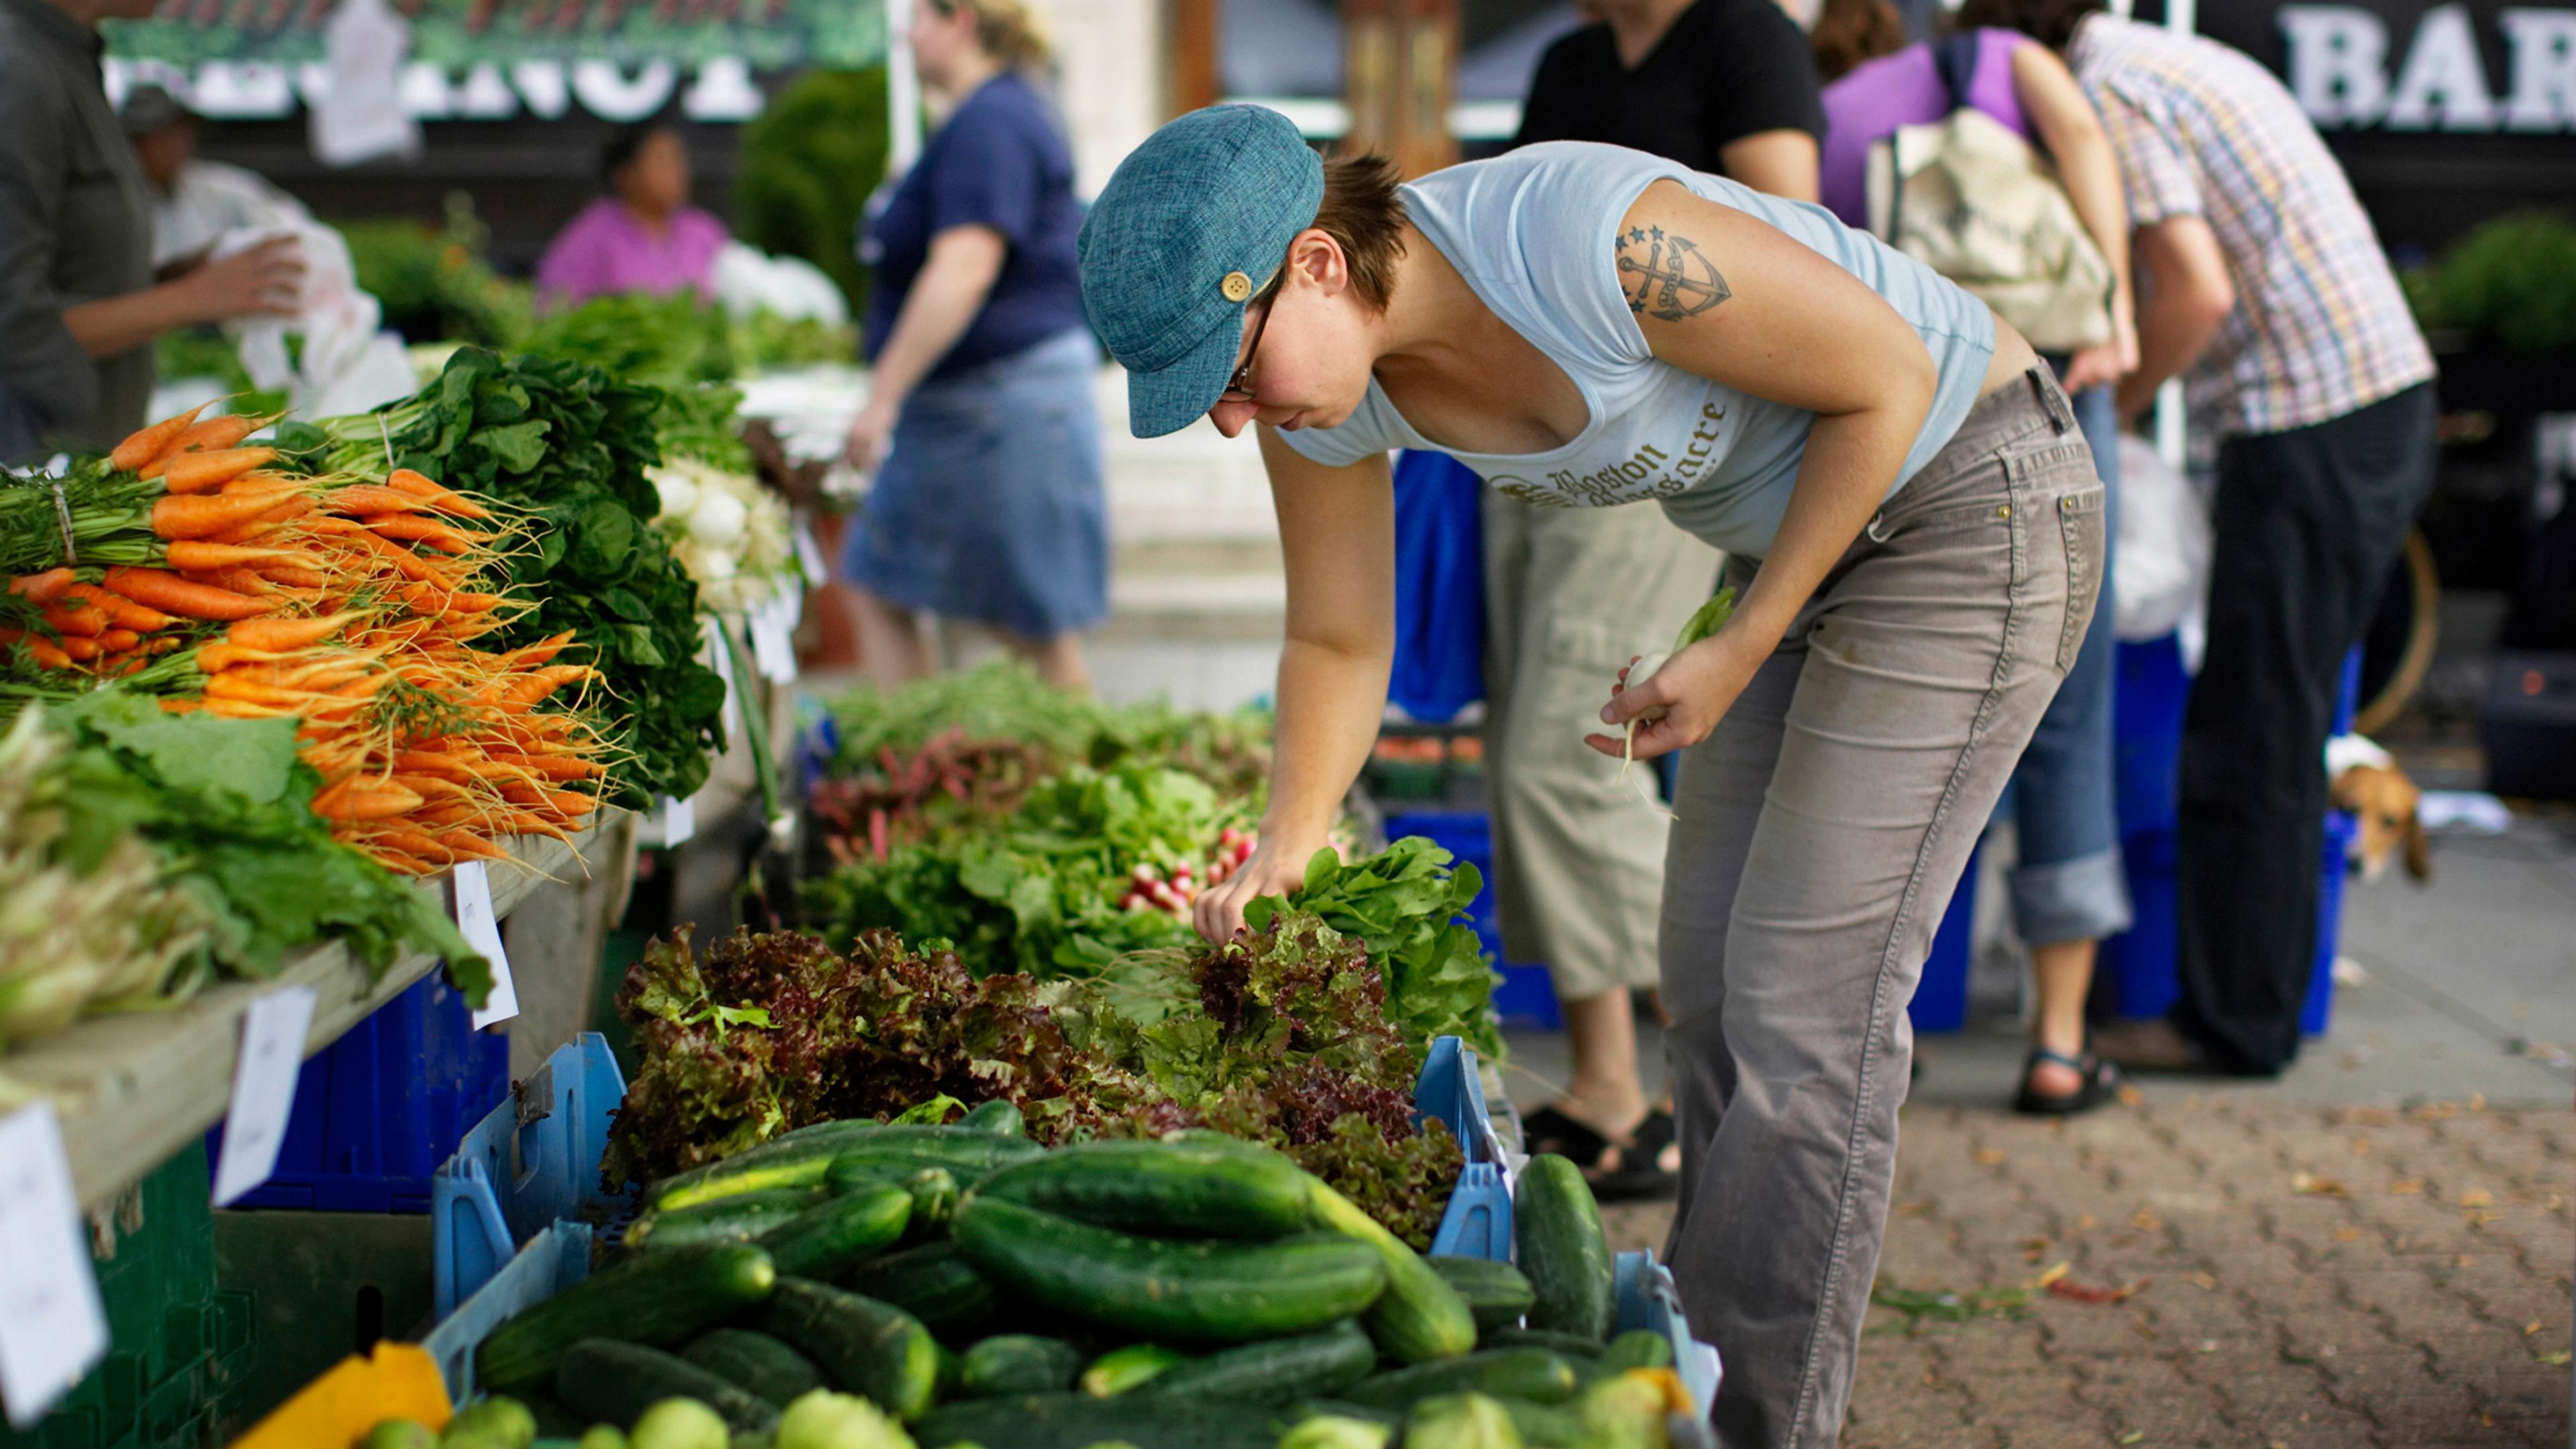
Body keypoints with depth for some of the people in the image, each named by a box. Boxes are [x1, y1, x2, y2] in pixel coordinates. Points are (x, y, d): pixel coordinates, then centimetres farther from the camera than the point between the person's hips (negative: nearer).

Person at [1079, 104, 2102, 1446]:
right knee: (1712, 974, 10)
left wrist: (1740, 652, -17)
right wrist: (1282, 856, -5)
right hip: (1813, 529, 8)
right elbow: (1339, 644, 5)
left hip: (1975, 497, -8)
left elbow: (1889, 375, -21)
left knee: (1807, 993, -9)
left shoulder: (1597, 243, -34)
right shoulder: (1318, 393, -11)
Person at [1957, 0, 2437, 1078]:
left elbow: (2196, 290, -16)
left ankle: (2236, 1020, 6)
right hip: (2389, 398, 9)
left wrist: (2102, 416, -2)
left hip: (2310, 431, -9)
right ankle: (2255, 991, 20)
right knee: (2277, 725, 14)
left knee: (2253, 736, -2)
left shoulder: (2102, 89, -8)